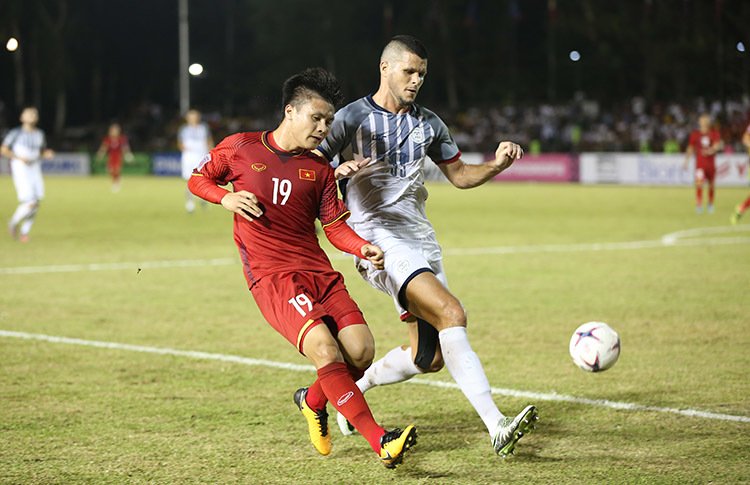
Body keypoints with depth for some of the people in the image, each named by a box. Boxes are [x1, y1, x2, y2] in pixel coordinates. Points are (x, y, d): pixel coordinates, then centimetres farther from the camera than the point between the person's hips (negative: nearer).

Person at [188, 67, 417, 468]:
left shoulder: (319, 170, 13)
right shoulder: (240, 148, 4)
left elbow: (334, 226, 11)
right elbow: (196, 179, 16)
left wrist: (362, 248, -9)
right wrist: (226, 198, -5)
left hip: (319, 272, 5)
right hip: (271, 275, -5)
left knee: (361, 350, -13)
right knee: (324, 347, -26)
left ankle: (313, 400, 21)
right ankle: (380, 442, -23)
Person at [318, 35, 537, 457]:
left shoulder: (429, 124, 14)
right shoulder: (352, 118, -3)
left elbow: (460, 174, 22)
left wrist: (497, 165, 2)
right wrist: (339, 170, -26)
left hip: (420, 238, 7)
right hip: (378, 240, -7)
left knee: (429, 357, 6)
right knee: (452, 315, -26)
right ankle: (497, 426, -30)